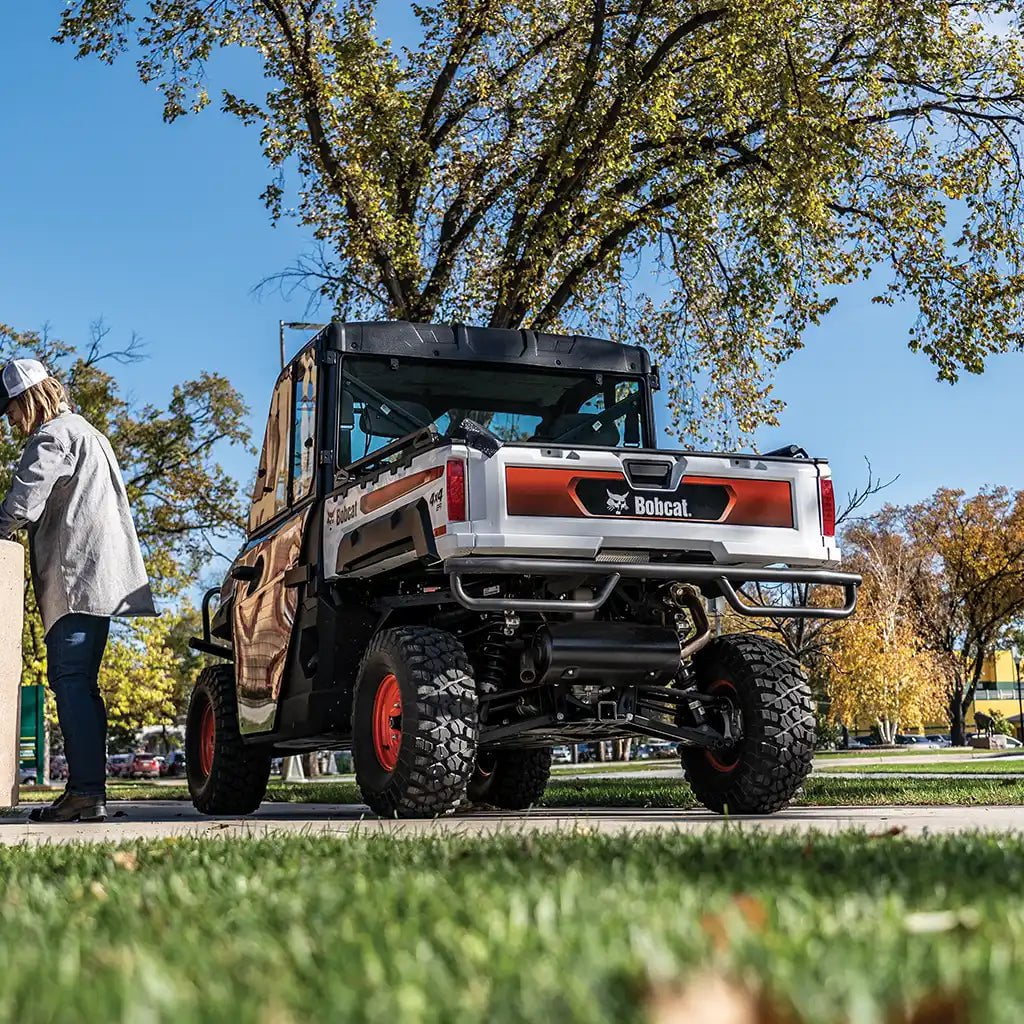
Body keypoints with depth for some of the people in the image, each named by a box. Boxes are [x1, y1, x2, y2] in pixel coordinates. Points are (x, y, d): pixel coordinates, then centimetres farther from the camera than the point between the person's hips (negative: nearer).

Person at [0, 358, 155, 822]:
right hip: (98, 577, 10)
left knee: (71, 680, -13)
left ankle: (85, 789, -17)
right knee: (79, 683, 11)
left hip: (77, 576, -10)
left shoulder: (53, 435, -5)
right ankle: (89, 791, 11)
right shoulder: (85, 432, 27)